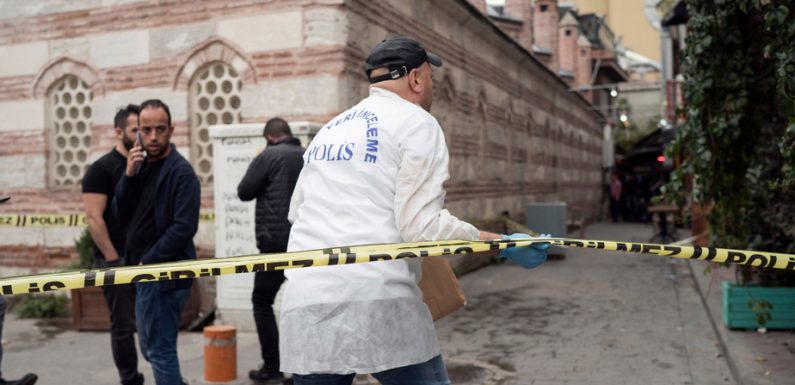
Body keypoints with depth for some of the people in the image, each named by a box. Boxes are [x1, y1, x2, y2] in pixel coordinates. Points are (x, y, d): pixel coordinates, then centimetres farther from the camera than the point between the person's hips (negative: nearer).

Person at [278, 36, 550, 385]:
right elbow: (422, 226, -10)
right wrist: (501, 242, -1)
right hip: (377, 298, -6)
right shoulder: (416, 122, 0)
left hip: (305, 304, 6)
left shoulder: (329, 129, 21)